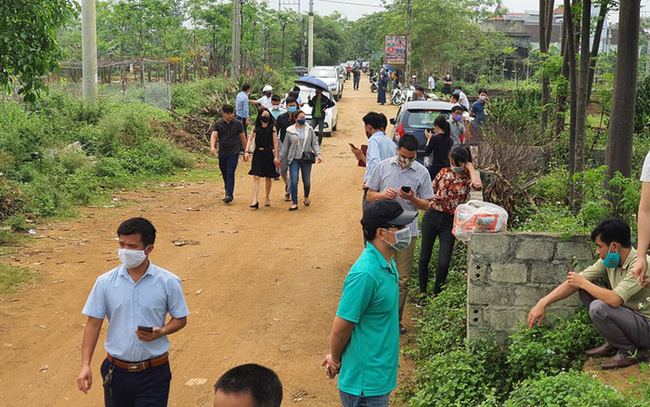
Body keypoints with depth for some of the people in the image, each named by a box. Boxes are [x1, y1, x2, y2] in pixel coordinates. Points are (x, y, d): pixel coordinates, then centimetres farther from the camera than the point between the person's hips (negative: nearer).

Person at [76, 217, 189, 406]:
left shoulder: (168, 282, -6)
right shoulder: (105, 282, -3)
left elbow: (180, 318, 4)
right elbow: (93, 324, 0)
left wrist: (161, 332, -17)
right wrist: (85, 365, -8)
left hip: (154, 373, -2)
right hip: (116, 371, 2)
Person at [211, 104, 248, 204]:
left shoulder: (238, 124, 2)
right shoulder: (218, 124, 3)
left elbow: (243, 138, 8)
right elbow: (213, 136, -9)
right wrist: (212, 147, -28)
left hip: (234, 152, -3)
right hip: (222, 153, 3)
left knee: (230, 173, -13)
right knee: (224, 174, 12)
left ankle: (229, 195, -18)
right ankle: (227, 193, 25)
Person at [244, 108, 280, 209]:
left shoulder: (272, 127, -1)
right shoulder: (256, 127, 3)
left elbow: (275, 143, -2)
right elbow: (250, 140, 3)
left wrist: (276, 157, -5)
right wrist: (247, 151, -9)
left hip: (268, 153, -1)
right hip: (257, 153, 1)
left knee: (269, 177, 10)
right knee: (256, 177, -7)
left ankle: (267, 198, 26)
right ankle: (255, 200, -12)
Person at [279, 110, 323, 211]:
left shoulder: (309, 129, 3)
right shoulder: (290, 131, 2)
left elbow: (315, 143, 6)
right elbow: (285, 146, 9)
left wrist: (318, 154, -9)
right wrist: (280, 158, 9)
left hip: (306, 160, 1)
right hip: (294, 159, -1)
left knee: (307, 181, 7)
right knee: (294, 181, -10)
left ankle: (306, 198, 35)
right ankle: (295, 203, -5)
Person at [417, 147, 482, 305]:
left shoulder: (468, 178, -2)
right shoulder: (444, 172, 5)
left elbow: (478, 186, -26)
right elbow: (431, 189, 17)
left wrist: (470, 167, -12)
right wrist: (434, 199, -5)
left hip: (450, 221, -2)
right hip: (432, 216, 3)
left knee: (444, 262, -8)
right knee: (424, 257, 7)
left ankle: (436, 294, 16)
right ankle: (422, 293, 22)